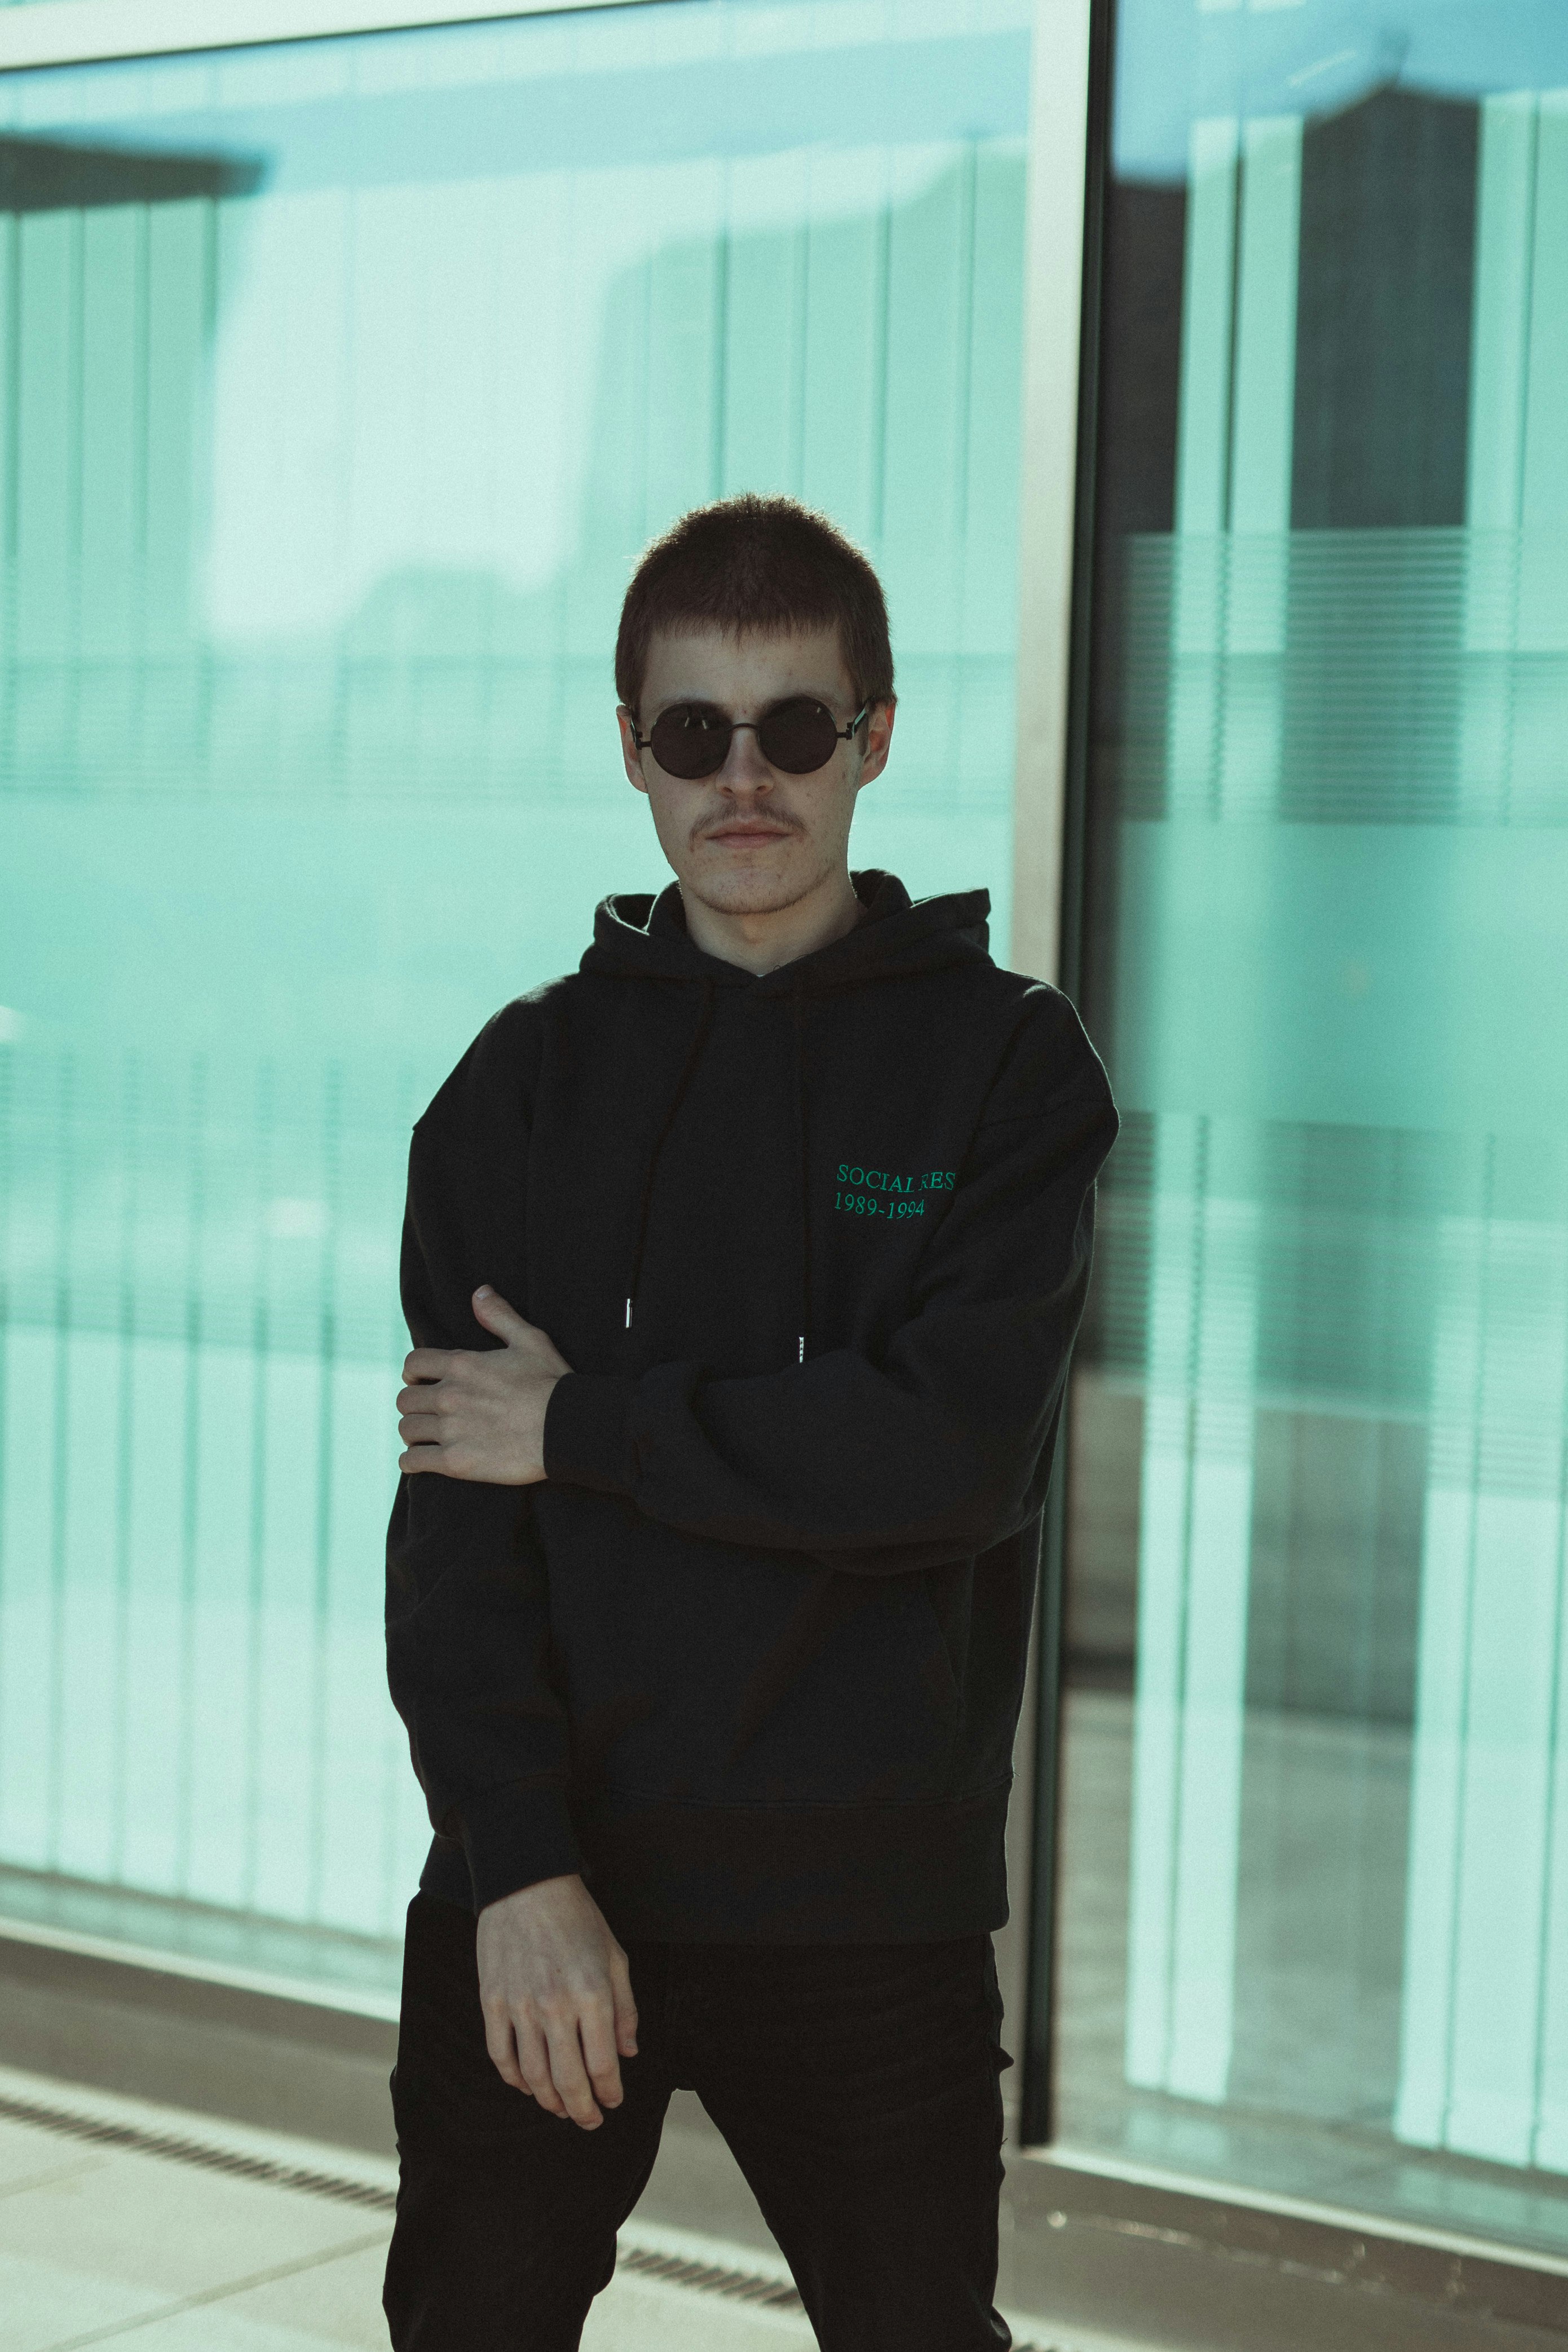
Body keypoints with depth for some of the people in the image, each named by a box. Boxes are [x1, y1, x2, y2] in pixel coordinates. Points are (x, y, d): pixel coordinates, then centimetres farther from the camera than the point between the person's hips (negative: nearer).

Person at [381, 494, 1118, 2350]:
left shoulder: (1004, 1062, 0)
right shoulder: (532, 1078, 6)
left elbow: (955, 1452, -14)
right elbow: (455, 1516, -2)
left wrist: (592, 1427, -10)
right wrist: (517, 1861, -13)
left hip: (873, 1911, -2)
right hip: (534, 1893, 2)